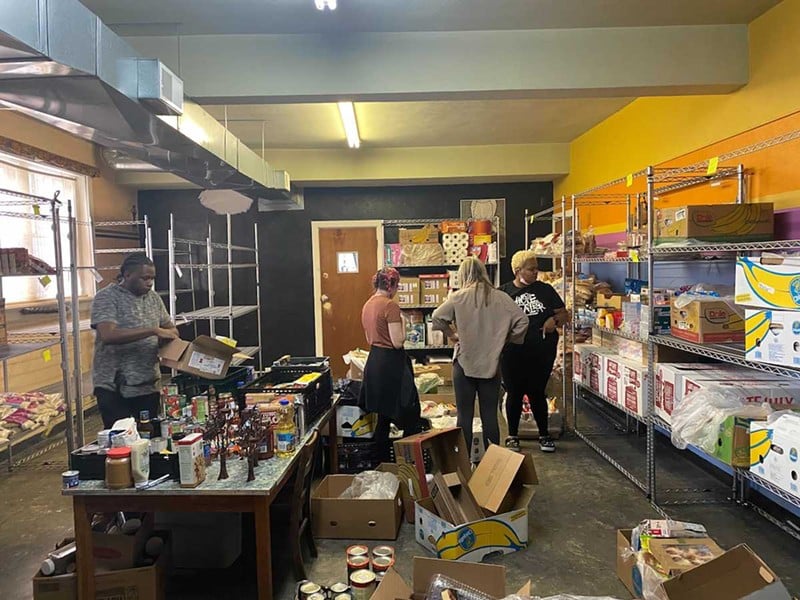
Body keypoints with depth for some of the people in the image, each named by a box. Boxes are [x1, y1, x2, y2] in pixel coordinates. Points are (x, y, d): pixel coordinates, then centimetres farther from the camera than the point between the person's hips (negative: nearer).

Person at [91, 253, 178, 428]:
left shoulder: (153, 298, 10)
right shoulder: (106, 298, -8)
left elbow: (168, 327, 19)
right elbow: (108, 335, -23)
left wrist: (170, 334, -6)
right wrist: (154, 331, -25)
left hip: (149, 385, 5)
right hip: (113, 387, -5)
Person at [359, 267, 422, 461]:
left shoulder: (367, 305, 9)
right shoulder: (391, 305, -17)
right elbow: (398, 342, -19)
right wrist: (403, 325, -3)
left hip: (374, 361, 9)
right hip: (391, 363, -9)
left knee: (383, 417, 17)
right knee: (410, 416, 4)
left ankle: (383, 463, 24)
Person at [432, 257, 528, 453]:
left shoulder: (459, 297, -7)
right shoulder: (500, 297, -2)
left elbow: (437, 317, -14)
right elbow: (522, 321, -5)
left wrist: (452, 334, 0)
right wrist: (505, 339, 7)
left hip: (465, 363, -2)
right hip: (491, 363, 2)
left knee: (465, 415, 7)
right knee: (490, 415, 10)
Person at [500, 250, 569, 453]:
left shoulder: (545, 290, 7)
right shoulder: (503, 292, 2)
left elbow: (564, 314, 10)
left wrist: (554, 319, -11)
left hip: (542, 351, 1)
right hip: (513, 353, -1)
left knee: (537, 393, 8)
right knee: (514, 393, 8)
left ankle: (544, 435, 25)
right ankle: (512, 436, 23)